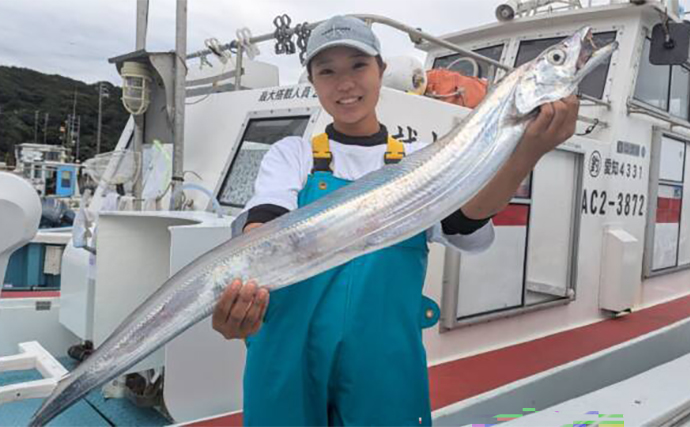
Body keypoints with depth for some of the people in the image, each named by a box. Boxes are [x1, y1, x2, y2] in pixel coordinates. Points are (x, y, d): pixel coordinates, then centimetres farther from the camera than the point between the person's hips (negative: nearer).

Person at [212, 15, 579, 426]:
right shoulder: (291, 154, 3)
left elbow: (468, 227, -15)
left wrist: (528, 153, -32)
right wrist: (240, 293, -37)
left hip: (385, 366, 1)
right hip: (288, 362, 0)